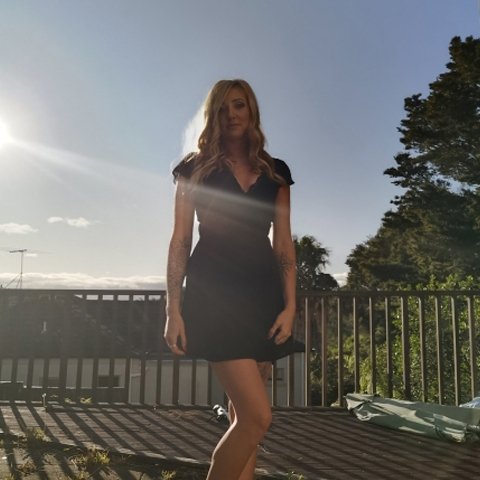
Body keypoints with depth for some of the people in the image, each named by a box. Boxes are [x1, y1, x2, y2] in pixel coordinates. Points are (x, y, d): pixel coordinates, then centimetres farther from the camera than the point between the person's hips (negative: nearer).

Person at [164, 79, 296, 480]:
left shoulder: (275, 172, 13)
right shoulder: (196, 168, 5)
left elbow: (283, 244, 10)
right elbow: (180, 241, 1)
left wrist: (289, 305, 0)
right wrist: (174, 309, -6)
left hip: (262, 294, 4)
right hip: (213, 295, -4)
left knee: (243, 415, 9)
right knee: (257, 416, -12)